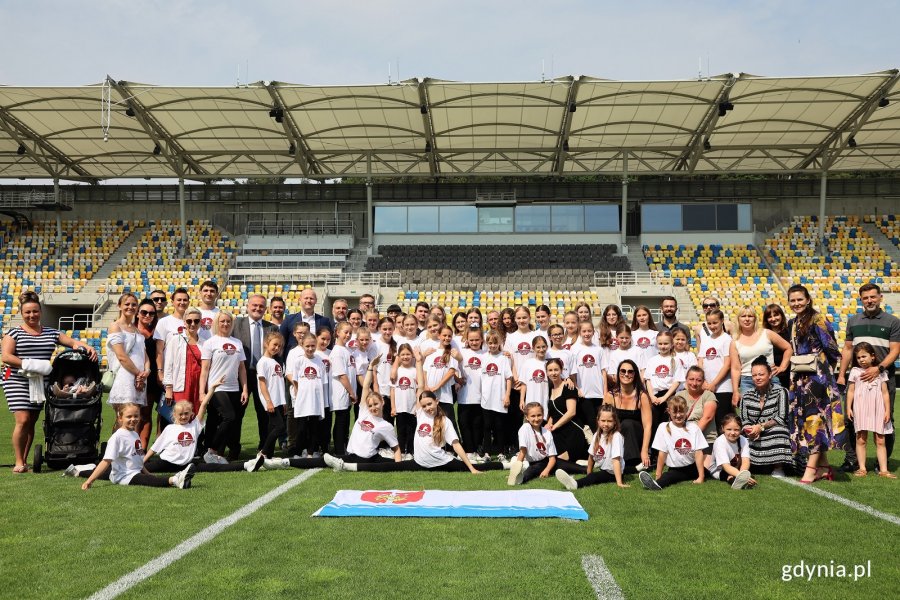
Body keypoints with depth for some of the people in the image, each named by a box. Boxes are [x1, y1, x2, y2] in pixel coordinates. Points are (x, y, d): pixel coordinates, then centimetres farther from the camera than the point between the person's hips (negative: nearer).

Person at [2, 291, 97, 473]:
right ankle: (19, 461, 1)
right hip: (17, 382, -3)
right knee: (23, 420, -11)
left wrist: (87, 347, -12)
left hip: (40, 383, 3)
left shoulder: (51, 333, 12)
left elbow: (74, 342, 9)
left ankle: (24, 460, 17)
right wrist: (28, 364, -19)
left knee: (31, 422, 6)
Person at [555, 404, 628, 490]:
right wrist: (588, 474, 9)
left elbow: (616, 460, -25)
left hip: (612, 473, -10)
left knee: (593, 477, -34)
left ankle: (576, 483, -57)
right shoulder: (597, 435, 1)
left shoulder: (616, 436, -18)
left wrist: (619, 482, -30)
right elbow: (591, 456, 8)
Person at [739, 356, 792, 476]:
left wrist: (761, 427, -20)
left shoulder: (781, 392, 1)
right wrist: (748, 429, -18)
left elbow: (782, 418, -9)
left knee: (777, 430, -35)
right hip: (754, 439, 3)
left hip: (776, 436, -3)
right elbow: (743, 420, 5)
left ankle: (778, 469, -23)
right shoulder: (746, 396, 11)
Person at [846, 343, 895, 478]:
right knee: (861, 439, 1)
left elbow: (885, 393, 7)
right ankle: (862, 468, 7)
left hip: (878, 409, 1)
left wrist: (887, 410, 1)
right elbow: (851, 391, 6)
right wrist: (848, 407, 0)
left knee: (880, 441, 2)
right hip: (861, 409, -1)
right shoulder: (855, 371, 6)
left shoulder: (880, 372, 8)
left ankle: (883, 469, 6)